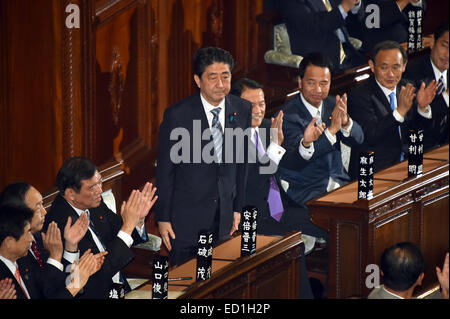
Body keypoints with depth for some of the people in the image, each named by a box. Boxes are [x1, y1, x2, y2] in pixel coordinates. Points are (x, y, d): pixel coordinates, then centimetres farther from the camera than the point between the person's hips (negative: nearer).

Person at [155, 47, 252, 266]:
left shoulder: (242, 110, 0)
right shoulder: (177, 115, -13)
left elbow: (241, 163, 9)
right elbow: (165, 170, -8)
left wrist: (237, 208, 11)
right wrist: (163, 218, -6)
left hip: (223, 216, 4)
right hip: (186, 219, -4)